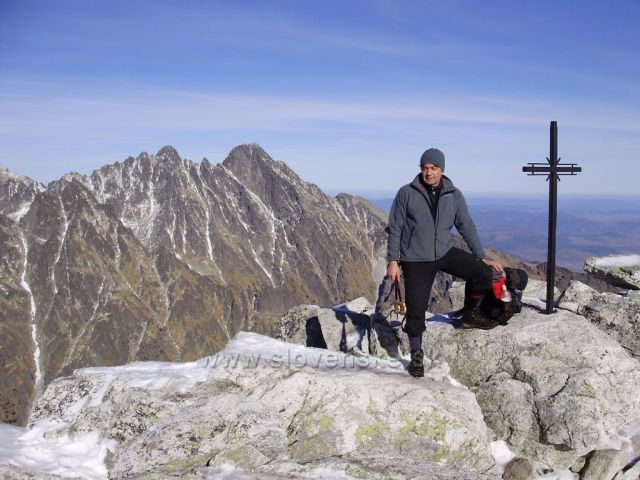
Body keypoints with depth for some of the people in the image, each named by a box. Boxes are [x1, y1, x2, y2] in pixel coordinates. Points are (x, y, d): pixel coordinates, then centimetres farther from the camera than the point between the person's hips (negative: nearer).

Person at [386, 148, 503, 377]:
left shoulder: (454, 195, 0)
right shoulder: (407, 193, -8)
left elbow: (466, 226, 5)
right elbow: (395, 228, -4)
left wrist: (482, 257, 1)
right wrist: (393, 260, -8)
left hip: (445, 252, 3)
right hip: (415, 260, -3)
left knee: (483, 273, -12)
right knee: (416, 308, -2)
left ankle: (470, 314, 14)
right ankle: (416, 354, 20)